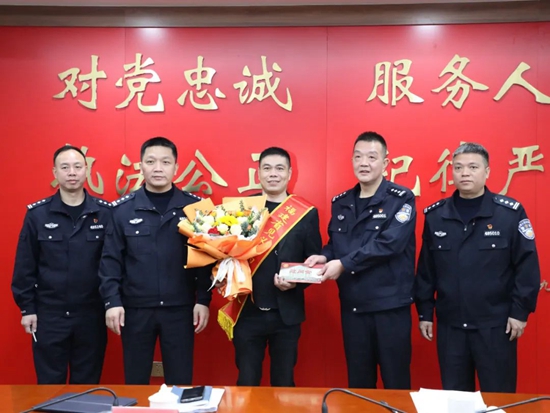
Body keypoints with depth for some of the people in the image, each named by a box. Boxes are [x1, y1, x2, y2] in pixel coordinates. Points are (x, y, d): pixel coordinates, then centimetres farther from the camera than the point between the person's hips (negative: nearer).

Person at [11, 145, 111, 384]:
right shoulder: (37, 214, -2)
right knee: (49, 384, 12)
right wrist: (27, 308, -1)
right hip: (49, 314, 0)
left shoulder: (105, 213, -3)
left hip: (91, 314, 0)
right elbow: (25, 266, 0)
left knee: (88, 384, 13)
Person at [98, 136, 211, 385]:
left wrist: (203, 299, -6)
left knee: (180, 381, 11)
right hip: (135, 309, 1)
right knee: (135, 382, 14)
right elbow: (111, 260, 1)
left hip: (179, 309, 0)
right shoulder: (122, 209, 1)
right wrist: (112, 300, -7)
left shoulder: (193, 207, 0)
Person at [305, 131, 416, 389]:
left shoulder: (401, 200, -7)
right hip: (352, 305, 5)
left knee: (395, 382, 8)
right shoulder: (341, 203, 9)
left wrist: (343, 264, -21)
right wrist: (325, 256, -6)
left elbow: (389, 243, -19)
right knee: (358, 382, 16)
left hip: (390, 305, -4)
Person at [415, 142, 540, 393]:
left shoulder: (510, 213, -5)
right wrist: (424, 313, 6)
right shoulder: (435, 216, 3)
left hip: (496, 325, -2)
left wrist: (520, 311, -8)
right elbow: (425, 270, 5)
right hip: (449, 325, 3)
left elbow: (527, 266, -5)